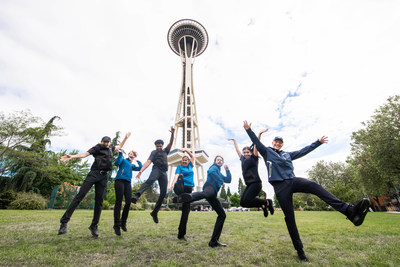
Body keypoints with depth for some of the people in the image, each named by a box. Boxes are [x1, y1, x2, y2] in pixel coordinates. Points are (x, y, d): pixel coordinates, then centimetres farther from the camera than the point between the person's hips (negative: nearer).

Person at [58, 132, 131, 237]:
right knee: (80, 195, -9)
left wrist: (126, 138, 39)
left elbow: (119, 146, 39)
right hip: (94, 173, -4)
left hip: (103, 176, 4)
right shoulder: (97, 147, 6)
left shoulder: (110, 148, 22)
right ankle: (64, 221, 0)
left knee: (99, 201, 3)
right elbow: (85, 154, -6)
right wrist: (72, 156, -21)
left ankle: (94, 226, 10)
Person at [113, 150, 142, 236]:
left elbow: (140, 168, 19)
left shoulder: (132, 165, 28)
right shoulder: (123, 160, 15)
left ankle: (123, 223, 11)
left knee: (128, 202, -5)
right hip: (120, 180, -5)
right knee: (118, 202, -7)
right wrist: (120, 154, -6)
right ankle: (117, 225, -1)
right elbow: (116, 163, -4)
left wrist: (138, 161, 25)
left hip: (128, 183, 5)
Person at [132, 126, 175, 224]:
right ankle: (137, 195, -56)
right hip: (156, 169, -4)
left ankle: (155, 212, 6)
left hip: (164, 173, 4)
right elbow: (148, 162, 2)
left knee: (163, 193, -3)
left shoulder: (165, 151, 27)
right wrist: (140, 171, -13)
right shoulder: (154, 152, 17)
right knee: (150, 180, -37)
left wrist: (172, 133, -5)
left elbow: (170, 143, 13)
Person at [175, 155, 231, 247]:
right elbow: (211, 171, -7)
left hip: (213, 194, 9)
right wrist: (221, 181, -3)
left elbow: (229, 180, 40)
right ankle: (188, 196, -81)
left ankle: (214, 241, 11)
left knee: (222, 215, 9)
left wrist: (227, 170, 31)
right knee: (206, 193, -46)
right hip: (209, 186, -9)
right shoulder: (214, 167, 17)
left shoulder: (220, 173, 41)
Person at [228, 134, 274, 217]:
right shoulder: (243, 159, 16)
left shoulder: (253, 158, 2)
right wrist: (234, 140, 34)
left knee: (245, 202, -18)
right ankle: (262, 205, 17)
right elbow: (237, 150, 27)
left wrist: (259, 134, -14)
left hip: (256, 183, -7)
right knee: (243, 202, -2)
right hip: (249, 185, 7)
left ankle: (267, 202, 1)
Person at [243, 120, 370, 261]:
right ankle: (299, 249, 8)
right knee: (289, 216, -3)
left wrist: (318, 142, 31)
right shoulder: (267, 152, 12)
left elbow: (304, 151, 30)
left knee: (314, 186, -27)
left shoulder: (287, 154, 26)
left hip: (293, 181, 4)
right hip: (280, 186, -4)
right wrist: (249, 130, -12)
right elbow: (256, 142, -1)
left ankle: (348, 210, -42)